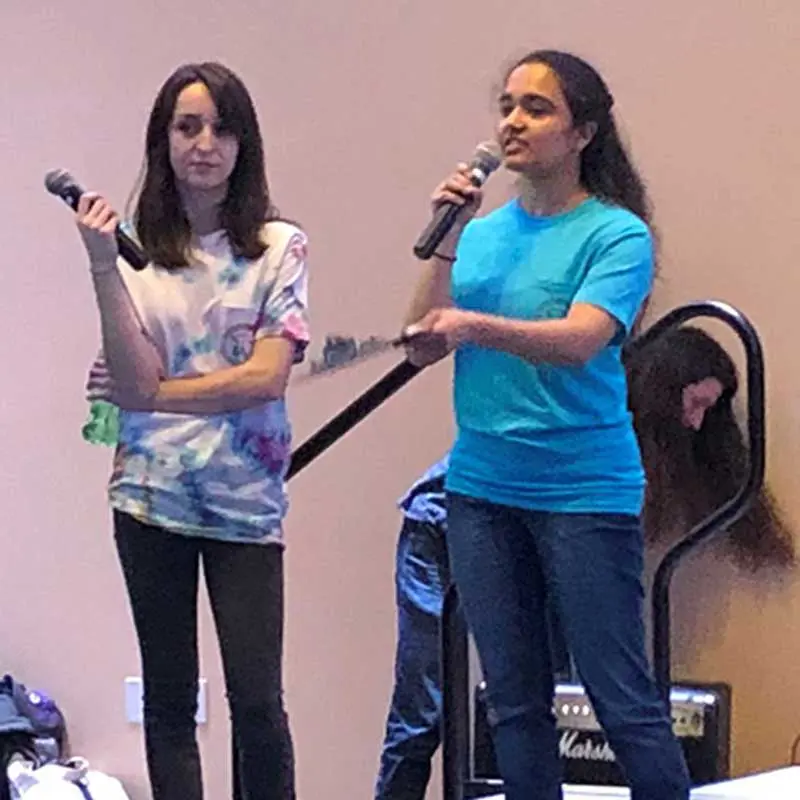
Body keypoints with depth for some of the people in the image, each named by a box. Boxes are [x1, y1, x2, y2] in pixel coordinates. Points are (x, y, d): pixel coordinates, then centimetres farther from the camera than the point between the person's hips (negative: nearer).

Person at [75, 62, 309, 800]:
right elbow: (136, 378, -10)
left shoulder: (279, 247, -2)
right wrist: (103, 265, -17)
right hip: (152, 495, 2)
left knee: (256, 701, -3)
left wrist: (152, 394, -6)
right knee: (169, 698, 9)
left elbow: (266, 377, -10)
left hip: (245, 498, -1)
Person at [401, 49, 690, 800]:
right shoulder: (483, 231, 9)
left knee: (623, 701, -2)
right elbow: (423, 347, 2)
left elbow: (580, 341, -22)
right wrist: (446, 238, -7)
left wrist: (475, 325, -38)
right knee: (514, 701, 11)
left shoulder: (617, 234, -7)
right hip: (481, 487, 5)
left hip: (585, 491, -5)